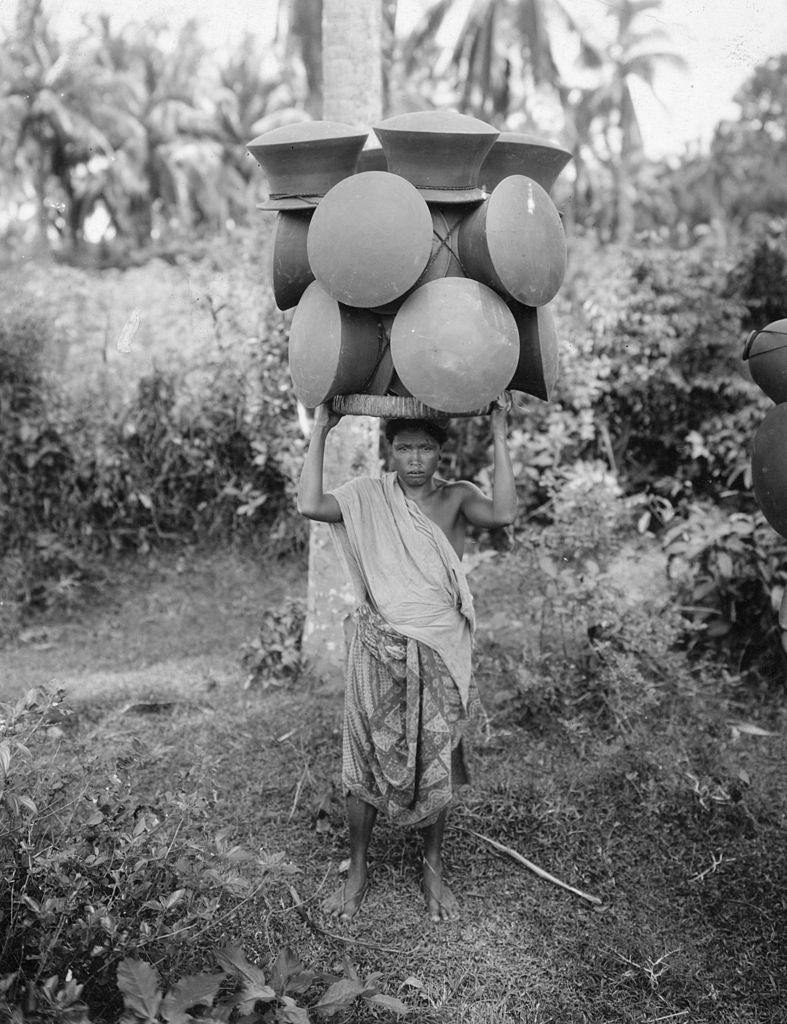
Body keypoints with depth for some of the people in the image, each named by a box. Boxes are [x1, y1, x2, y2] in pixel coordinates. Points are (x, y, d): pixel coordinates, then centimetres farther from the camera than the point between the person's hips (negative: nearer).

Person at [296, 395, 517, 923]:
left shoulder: (456, 496, 0)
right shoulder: (369, 496, 2)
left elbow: (503, 513, -21)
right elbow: (311, 505, -15)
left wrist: (500, 436, -19)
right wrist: (320, 432, -12)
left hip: (439, 652, 0)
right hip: (378, 648, 0)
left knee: (436, 762, 10)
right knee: (366, 761, 8)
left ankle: (434, 869, 31)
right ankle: (358, 871, 27)